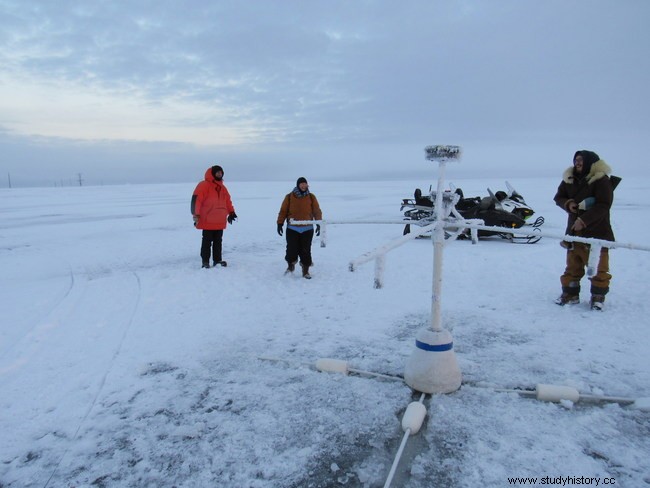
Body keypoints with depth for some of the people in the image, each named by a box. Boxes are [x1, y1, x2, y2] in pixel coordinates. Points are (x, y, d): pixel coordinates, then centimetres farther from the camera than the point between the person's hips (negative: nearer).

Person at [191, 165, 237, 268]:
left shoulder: (222, 187, 16)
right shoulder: (204, 185, -9)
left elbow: (227, 201, 25)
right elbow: (196, 200, -16)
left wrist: (231, 212, 20)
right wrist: (196, 215, -21)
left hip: (220, 222, 7)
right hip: (207, 221, -7)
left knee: (218, 241, 11)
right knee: (207, 241, -2)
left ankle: (217, 260, 19)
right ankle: (205, 261, 5)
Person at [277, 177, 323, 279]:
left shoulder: (311, 197, 4)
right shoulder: (289, 197, 1)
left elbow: (317, 211, 4)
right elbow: (283, 211, 4)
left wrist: (319, 224, -6)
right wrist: (280, 224, -1)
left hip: (307, 229, 1)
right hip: (292, 229, 0)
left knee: (306, 251, 3)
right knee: (291, 249, 3)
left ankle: (305, 271, 16)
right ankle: (290, 266, 29)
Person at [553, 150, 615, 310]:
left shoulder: (602, 180, -10)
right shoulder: (569, 179, 6)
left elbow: (603, 205, -16)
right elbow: (559, 197, 14)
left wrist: (584, 220, -23)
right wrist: (568, 204, -8)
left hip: (597, 231, -5)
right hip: (574, 230, 5)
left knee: (598, 266, 1)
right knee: (572, 265, 11)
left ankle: (598, 296, 14)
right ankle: (570, 294, 21)